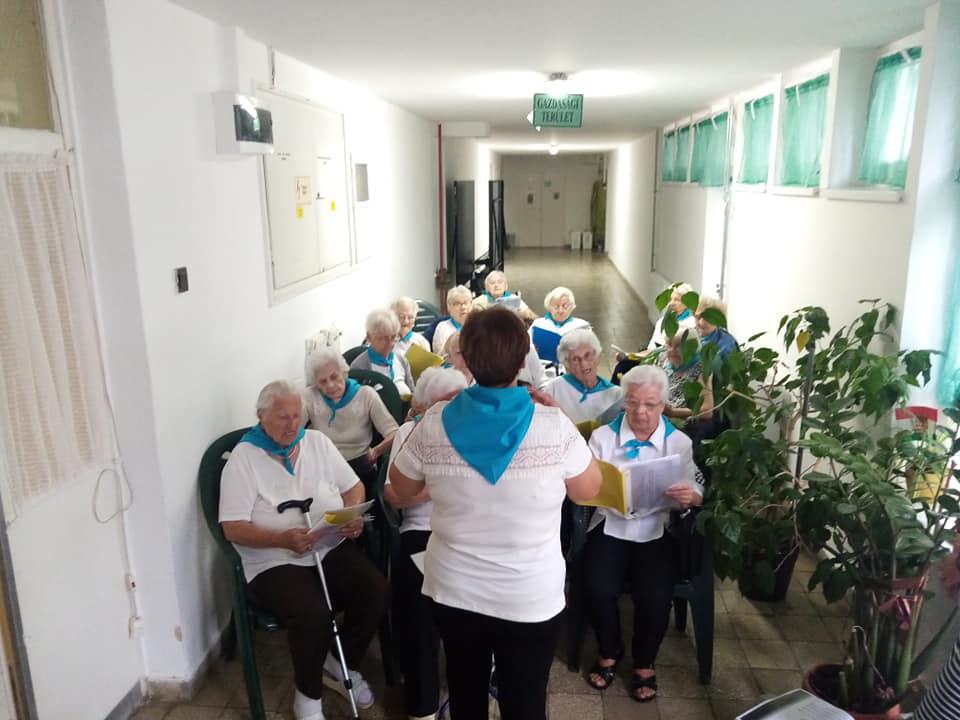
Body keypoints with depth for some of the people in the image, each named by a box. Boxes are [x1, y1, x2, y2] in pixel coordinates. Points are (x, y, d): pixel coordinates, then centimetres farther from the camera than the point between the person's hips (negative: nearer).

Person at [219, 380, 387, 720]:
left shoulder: (317, 441, 7)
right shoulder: (243, 458, -6)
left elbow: (353, 487, 12)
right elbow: (233, 528, -11)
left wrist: (354, 515, -11)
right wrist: (283, 539, -26)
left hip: (332, 549, 5)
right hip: (275, 563, -4)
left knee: (376, 591, -20)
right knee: (312, 613, -32)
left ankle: (341, 665, 9)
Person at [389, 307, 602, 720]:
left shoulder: (435, 424, -15)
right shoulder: (554, 426, -19)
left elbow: (402, 488, 2)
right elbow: (588, 491, -3)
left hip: (454, 591, 2)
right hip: (531, 598, -2)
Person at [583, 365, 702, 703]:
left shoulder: (679, 442, 3)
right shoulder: (602, 436, 1)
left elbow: (694, 494, 0)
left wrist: (690, 496, -25)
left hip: (656, 532, 0)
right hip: (610, 527, 0)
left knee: (656, 597, -22)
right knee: (598, 589, -23)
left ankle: (644, 663, 10)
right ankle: (609, 652, 11)